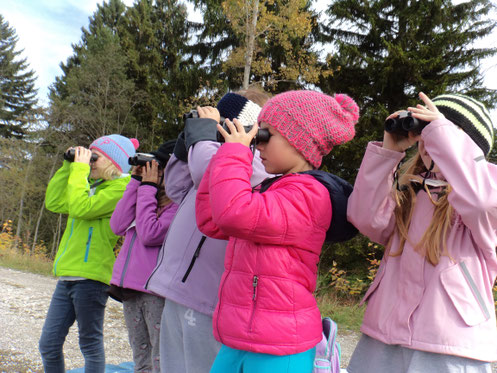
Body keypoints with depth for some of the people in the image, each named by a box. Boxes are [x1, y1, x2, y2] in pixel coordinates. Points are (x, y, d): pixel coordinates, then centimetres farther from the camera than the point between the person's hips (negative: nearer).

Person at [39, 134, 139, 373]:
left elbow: (81, 208, -19)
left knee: (90, 345, 4)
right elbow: (54, 203, 14)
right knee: (48, 345, 11)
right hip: (67, 275, 9)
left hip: (90, 276, -9)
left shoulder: (121, 187, -9)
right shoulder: (92, 186, 18)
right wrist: (69, 166, 12)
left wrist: (80, 169, -9)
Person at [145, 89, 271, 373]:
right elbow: (177, 189, 24)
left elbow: (209, 174, -28)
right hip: (180, 289, 9)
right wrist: (190, 138, 14)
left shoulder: (256, 161, -9)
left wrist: (204, 131, -9)